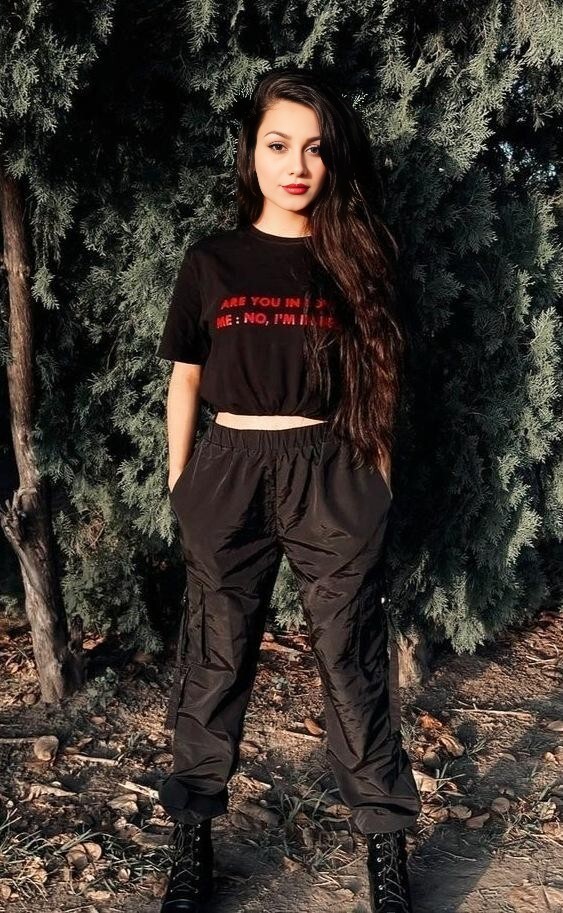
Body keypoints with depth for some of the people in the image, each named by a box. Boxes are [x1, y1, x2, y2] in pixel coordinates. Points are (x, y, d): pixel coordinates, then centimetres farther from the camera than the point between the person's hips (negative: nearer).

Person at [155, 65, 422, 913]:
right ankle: (193, 840, 23)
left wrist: (379, 477, 5)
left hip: (332, 475, 0)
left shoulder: (357, 258, 5)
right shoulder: (212, 260, 4)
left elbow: (379, 380, 7)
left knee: (352, 659, 5)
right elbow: (185, 378, 8)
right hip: (230, 471, 1)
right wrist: (180, 484, 7)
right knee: (215, 658, 8)